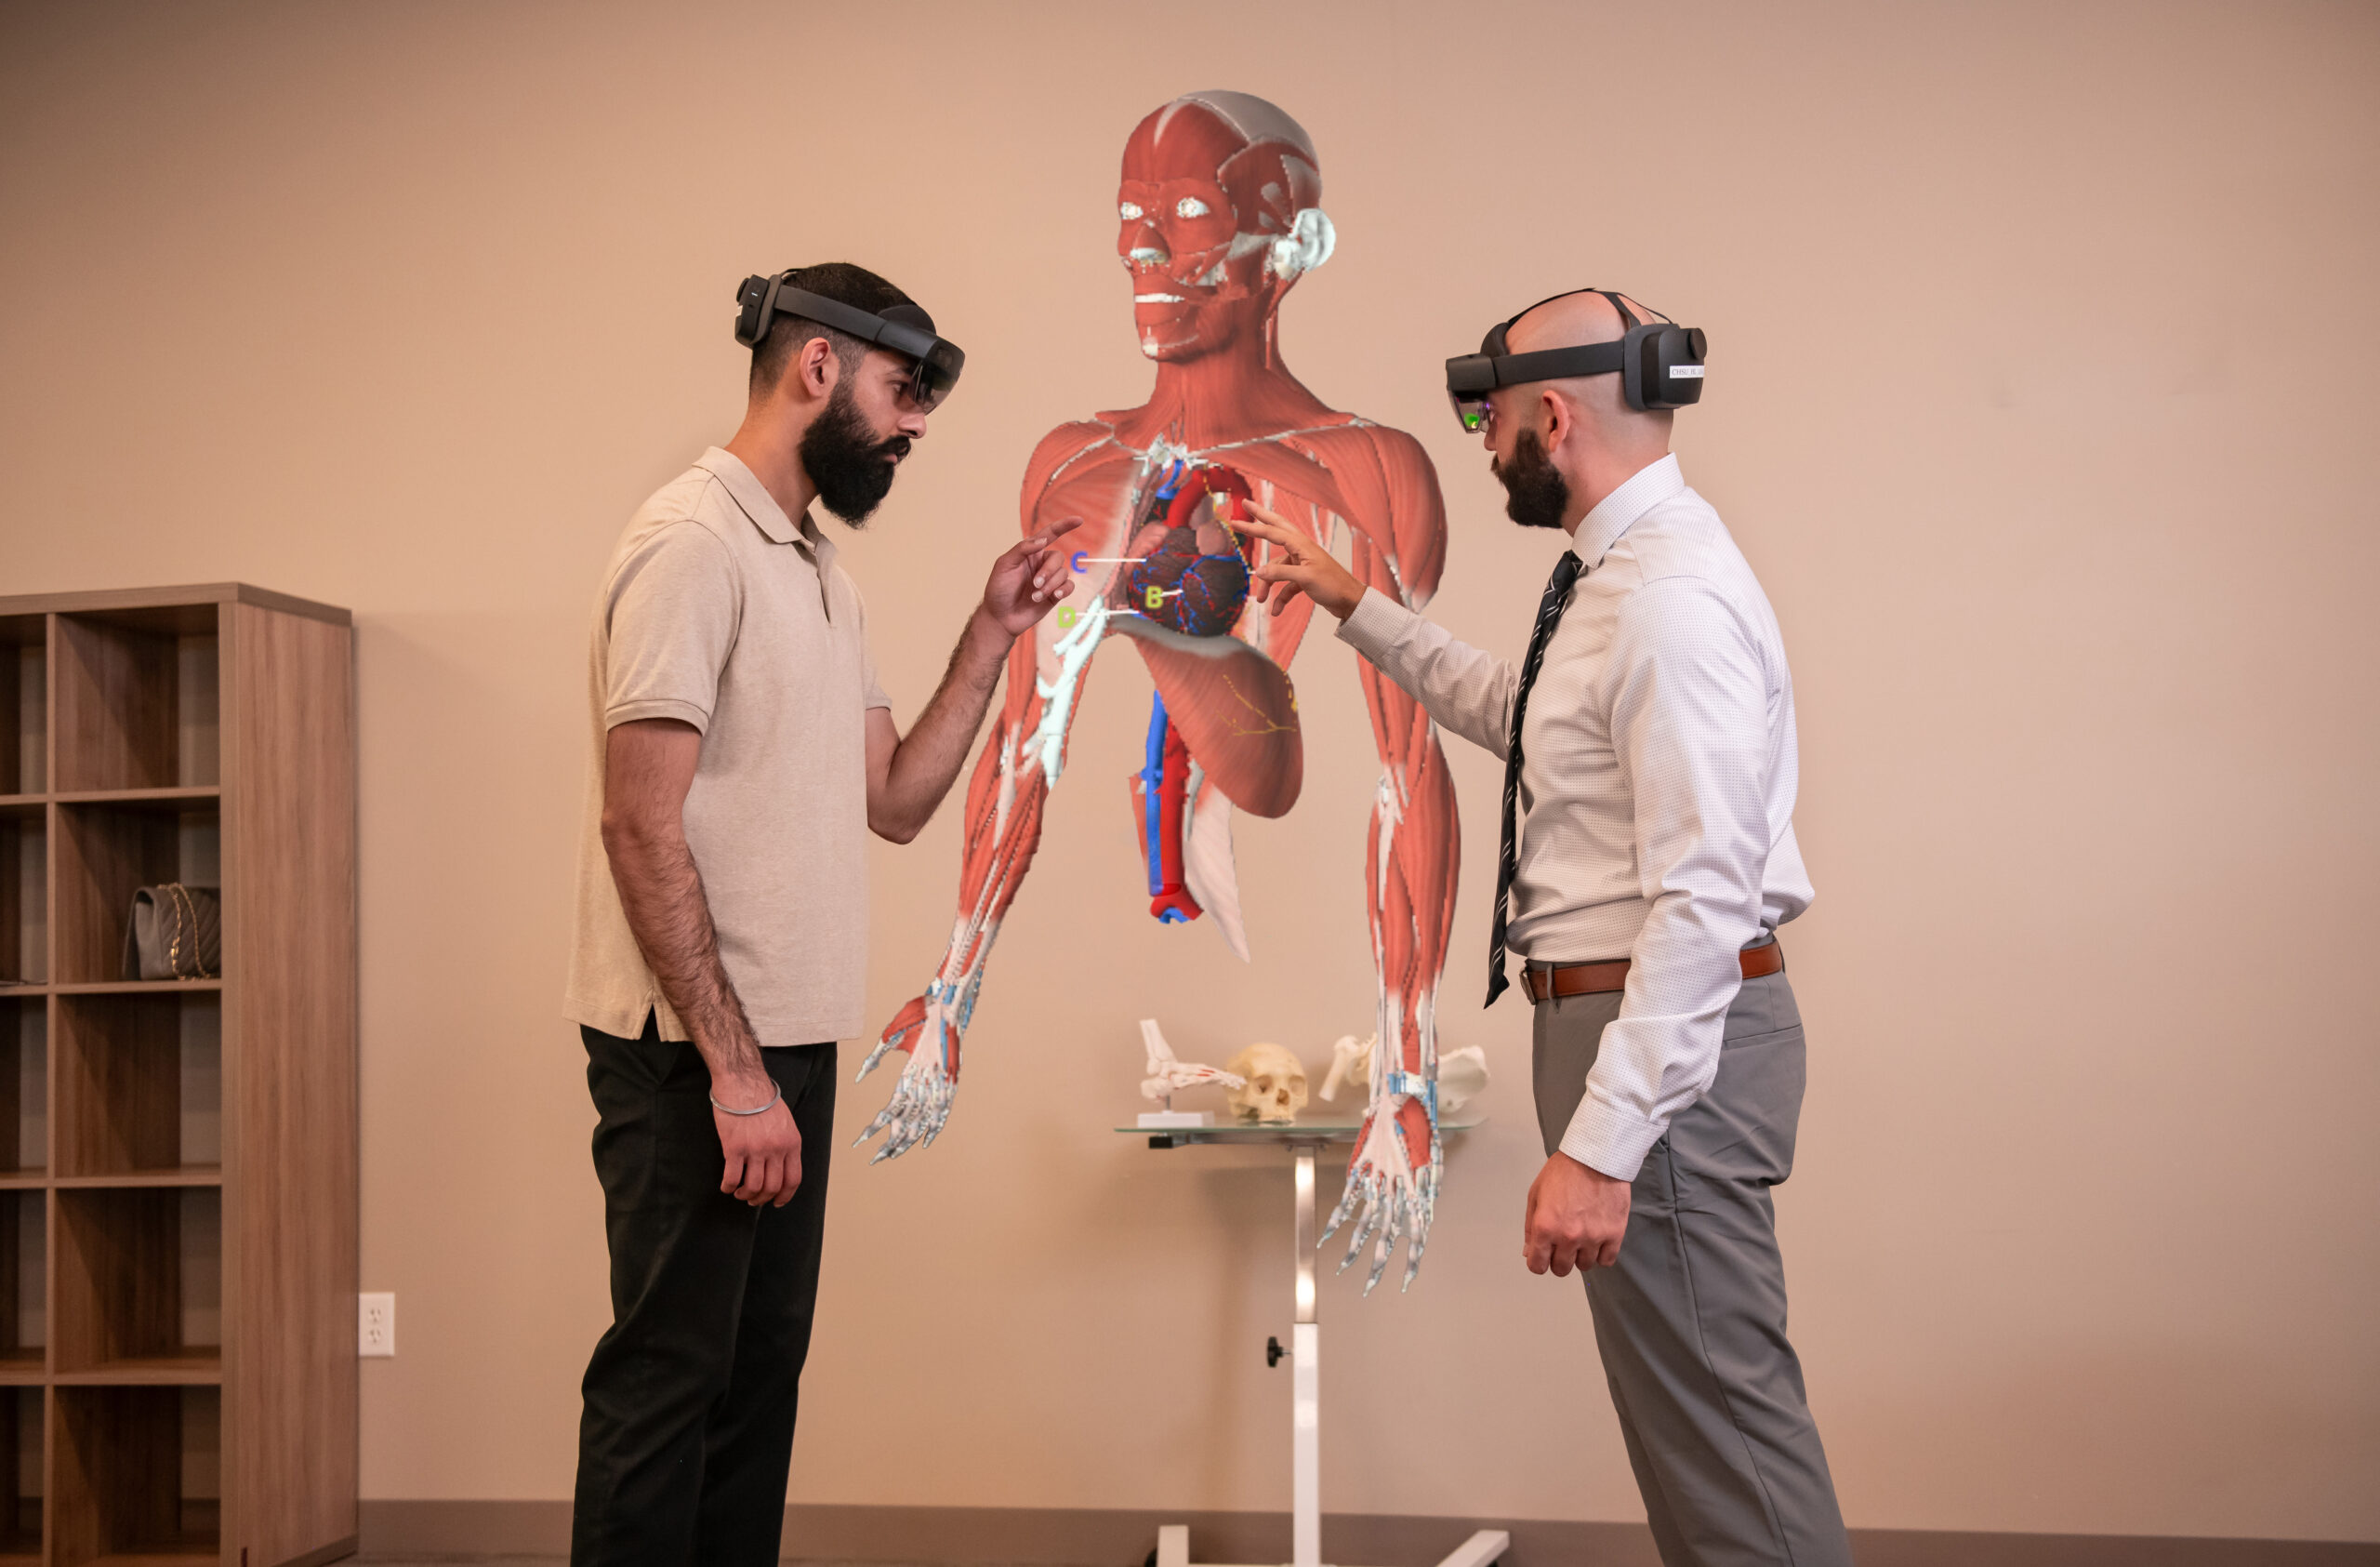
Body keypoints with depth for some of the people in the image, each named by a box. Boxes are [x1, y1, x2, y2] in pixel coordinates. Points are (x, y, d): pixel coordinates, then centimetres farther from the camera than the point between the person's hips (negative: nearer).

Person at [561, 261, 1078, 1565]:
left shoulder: (816, 570, 17)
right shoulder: (692, 543, -13)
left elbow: (892, 800, 14)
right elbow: (642, 829, -19)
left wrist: (992, 636, 7)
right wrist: (731, 1068, -21)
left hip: (781, 1044, 9)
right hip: (690, 1058, -9)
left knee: (762, 1370, 14)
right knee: (669, 1377, -3)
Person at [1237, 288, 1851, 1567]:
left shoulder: (1673, 598, -19)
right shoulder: (1622, 575, 14)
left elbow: (1706, 896, -25)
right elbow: (1506, 711, 35)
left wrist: (1600, 1145, -27)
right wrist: (1355, 605, 34)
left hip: (1665, 1035, -11)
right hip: (1620, 1015, 11)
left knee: (1720, 1423, -5)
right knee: (1684, 1414, 17)